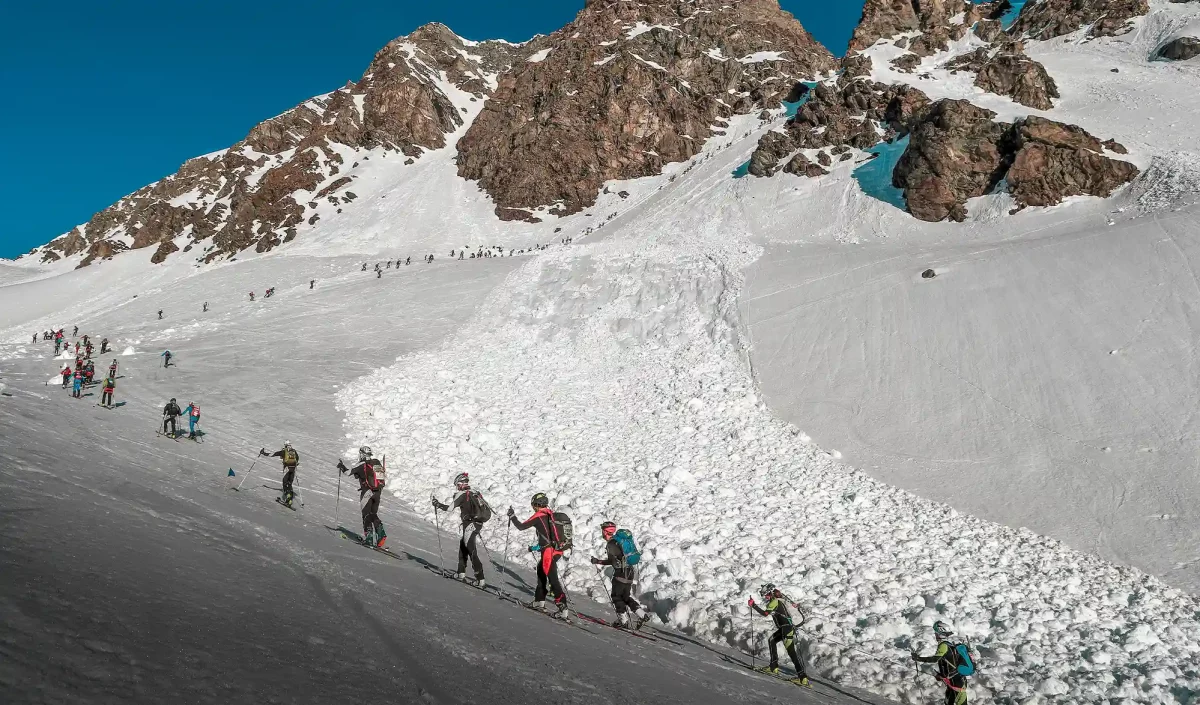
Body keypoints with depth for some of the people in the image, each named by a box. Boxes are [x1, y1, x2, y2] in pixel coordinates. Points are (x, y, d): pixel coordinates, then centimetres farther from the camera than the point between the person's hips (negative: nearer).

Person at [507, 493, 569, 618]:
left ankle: (563, 608, -15)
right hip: (557, 549, 8)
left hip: (549, 551, -8)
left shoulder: (538, 516, -8)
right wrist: (538, 546, 33)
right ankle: (539, 601, 32)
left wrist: (512, 516, 10)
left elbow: (521, 527, -4)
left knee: (553, 578, -9)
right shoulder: (550, 515, 14)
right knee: (541, 571, 24)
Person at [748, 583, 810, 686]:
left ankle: (803, 678, -10)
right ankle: (774, 667, 18)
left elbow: (765, 613, -22)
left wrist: (753, 605, -16)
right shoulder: (779, 599, 12)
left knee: (791, 652, -9)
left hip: (787, 629, -10)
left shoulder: (775, 601, -15)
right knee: (771, 640, 18)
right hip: (785, 627, 10)